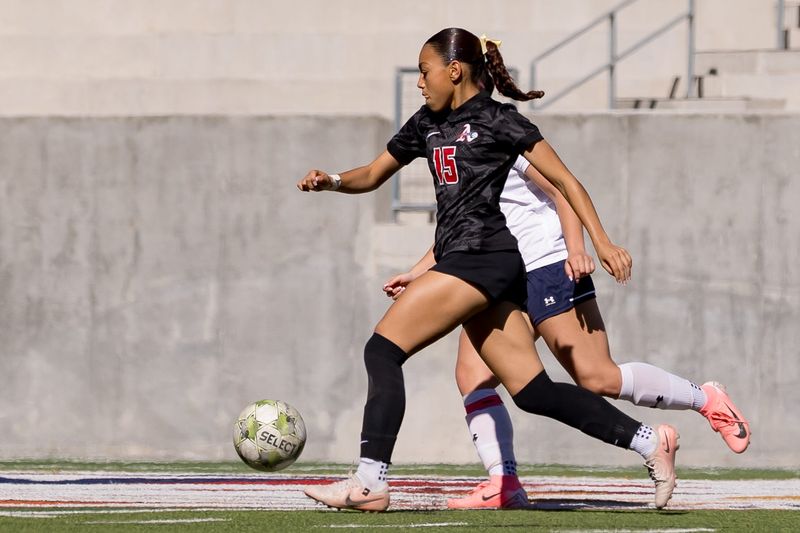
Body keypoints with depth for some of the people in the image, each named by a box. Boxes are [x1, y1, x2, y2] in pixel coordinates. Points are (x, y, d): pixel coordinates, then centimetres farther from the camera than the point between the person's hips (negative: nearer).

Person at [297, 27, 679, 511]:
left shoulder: (499, 121, -2)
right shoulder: (427, 124, 20)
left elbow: (565, 181, -1)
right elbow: (373, 175, 27)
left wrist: (602, 242, -6)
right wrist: (331, 181, 6)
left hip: (481, 257, -8)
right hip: (462, 261, 8)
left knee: (383, 349, -12)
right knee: (533, 391, 3)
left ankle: (371, 481, -16)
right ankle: (649, 441, 4)